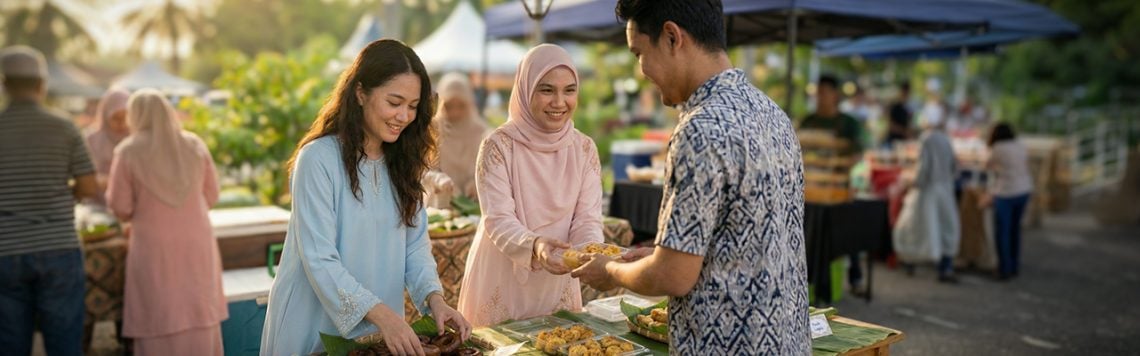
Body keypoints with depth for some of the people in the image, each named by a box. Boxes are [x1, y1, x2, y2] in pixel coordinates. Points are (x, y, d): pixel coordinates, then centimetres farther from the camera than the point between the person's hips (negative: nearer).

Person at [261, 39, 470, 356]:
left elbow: (415, 246, 1)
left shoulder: (401, 163, 4)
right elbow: (319, 260, -21)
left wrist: (434, 297, -16)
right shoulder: (319, 158, -16)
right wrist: (382, 314, -31)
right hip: (316, 330, -5)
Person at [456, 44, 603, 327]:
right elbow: (498, 221, -17)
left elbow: (587, 219, -4)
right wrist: (535, 245, -36)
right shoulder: (499, 145, -13)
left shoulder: (585, 149, -1)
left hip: (557, 282, 4)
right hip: (502, 284, -3)